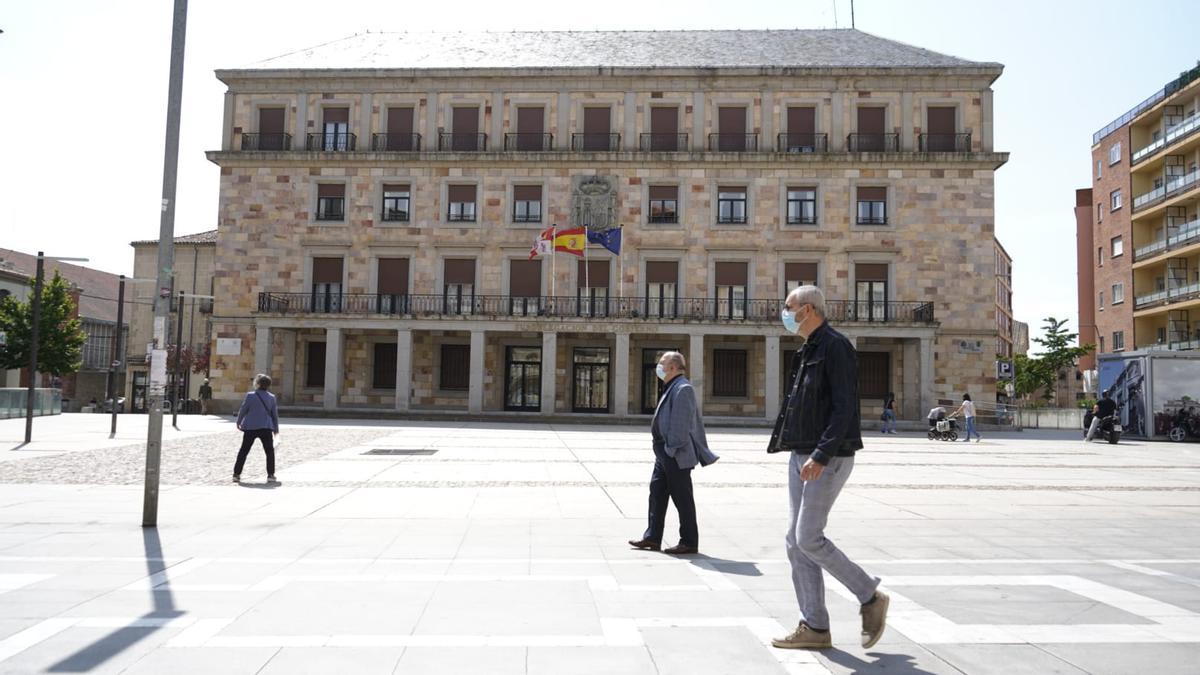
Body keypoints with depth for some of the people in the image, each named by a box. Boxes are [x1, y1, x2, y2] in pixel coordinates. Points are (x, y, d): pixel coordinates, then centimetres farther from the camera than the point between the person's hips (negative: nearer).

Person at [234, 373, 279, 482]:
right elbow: (275, 414, 6)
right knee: (269, 451, 10)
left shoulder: (250, 395, -7)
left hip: (250, 428, -1)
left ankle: (236, 474, 10)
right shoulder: (271, 397, 1)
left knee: (243, 451, 10)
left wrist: (239, 422, 14)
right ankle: (271, 474, 4)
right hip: (266, 428, 1)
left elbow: (243, 410, -3)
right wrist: (276, 429, 14)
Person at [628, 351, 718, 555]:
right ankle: (652, 537, 22)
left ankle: (689, 542, 10)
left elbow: (682, 423, -22)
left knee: (682, 498, 0)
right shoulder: (673, 388, 15)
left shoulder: (682, 389, -16)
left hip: (676, 455, -10)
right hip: (665, 452, 10)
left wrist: (674, 448, -22)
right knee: (657, 492, 13)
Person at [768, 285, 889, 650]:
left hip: (828, 458, -10)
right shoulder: (807, 351, 18)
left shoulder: (835, 347, -11)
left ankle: (871, 598, 8)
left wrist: (821, 456, -25)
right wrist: (802, 455, 18)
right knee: (796, 542, 7)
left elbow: (844, 408, -19)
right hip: (801, 456, 10)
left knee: (808, 538, -11)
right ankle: (814, 627, 15)